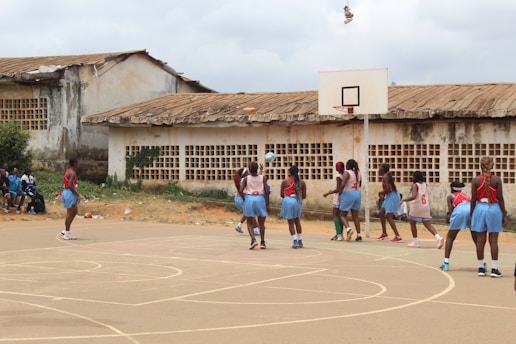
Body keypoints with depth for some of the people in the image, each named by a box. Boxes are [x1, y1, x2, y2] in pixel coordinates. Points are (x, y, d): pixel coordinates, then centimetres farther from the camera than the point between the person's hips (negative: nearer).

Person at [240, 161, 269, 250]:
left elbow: (241, 190, -9)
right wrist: (268, 204, 0)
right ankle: (262, 242, 13)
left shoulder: (246, 178, 0)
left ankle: (253, 239, -11)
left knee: (249, 222, 10)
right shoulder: (263, 178, 0)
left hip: (249, 199, 0)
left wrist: (244, 199, 7)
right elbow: (266, 191, -6)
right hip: (260, 198, 0)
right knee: (261, 223, 13)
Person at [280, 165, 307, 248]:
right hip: (298, 201, 3)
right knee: (297, 222, 19)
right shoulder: (302, 182, 4)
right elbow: (304, 196, 5)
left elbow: (281, 194, -1)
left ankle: (295, 241, -6)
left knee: (291, 223, 3)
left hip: (288, 201, -3)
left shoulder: (285, 181, -3)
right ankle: (300, 241, 20)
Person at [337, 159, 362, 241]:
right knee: (355, 215, 10)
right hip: (357, 193, 6)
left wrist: (339, 193, -11)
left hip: (348, 194, -6)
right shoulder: (358, 173, 9)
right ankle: (359, 235, 5)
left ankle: (348, 229, -21)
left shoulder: (347, 173, -13)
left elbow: (343, 184, -23)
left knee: (342, 215, 4)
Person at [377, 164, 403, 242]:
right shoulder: (388, 176, 14)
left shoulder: (385, 177, -15)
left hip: (392, 196, -10)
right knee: (381, 214, 19)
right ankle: (384, 234, 27)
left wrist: (384, 192, -5)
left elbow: (387, 189, -23)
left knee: (389, 217, -10)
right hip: (390, 196, 10)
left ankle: (398, 237, -13)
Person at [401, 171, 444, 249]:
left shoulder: (415, 185, -9)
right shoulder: (424, 184, 10)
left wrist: (403, 200, -17)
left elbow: (413, 196, -22)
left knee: (412, 223, 13)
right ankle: (438, 237, -15)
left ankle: (415, 242, 14)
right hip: (426, 206, 6)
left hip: (417, 207, -6)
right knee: (428, 224, 5)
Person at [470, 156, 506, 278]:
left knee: (480, 240, 7)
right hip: (494, 209, -1)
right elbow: (500, 198, -5)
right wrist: (504, 214, 1)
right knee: (493, 240, 3)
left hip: (480, 208, 1)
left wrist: (471, 214, 7)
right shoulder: (497, 180, -6)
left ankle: (481, 268, 12)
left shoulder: (475, 180, -2)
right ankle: (494, 269, 1)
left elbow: (473, 199, -1)